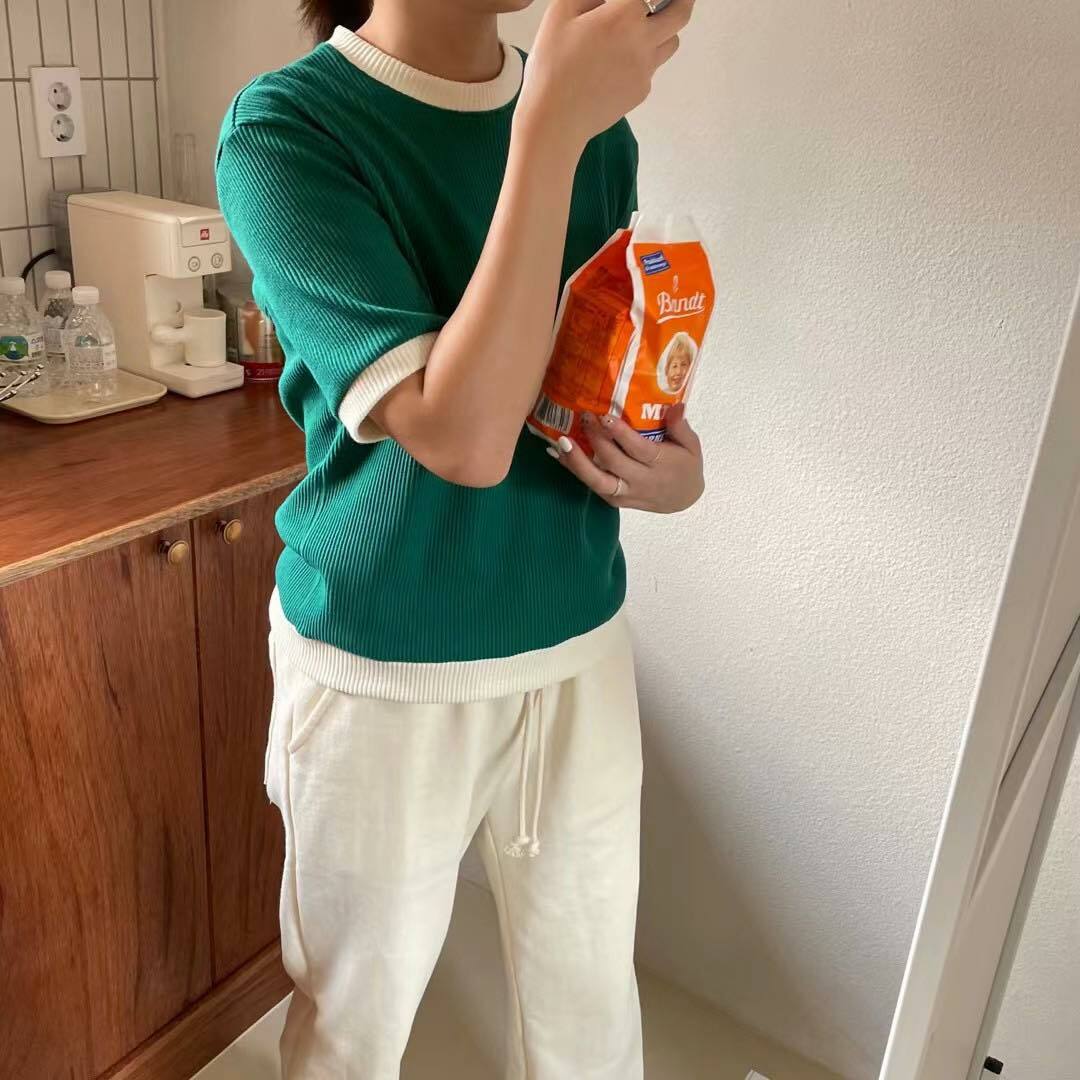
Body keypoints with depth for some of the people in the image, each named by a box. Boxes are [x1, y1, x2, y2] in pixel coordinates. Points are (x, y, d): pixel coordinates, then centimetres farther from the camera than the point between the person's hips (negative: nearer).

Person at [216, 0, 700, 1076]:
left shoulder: (594, 120, 2)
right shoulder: (283, 127, -15)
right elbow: (462, 434, -27)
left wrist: (675, 473, -9)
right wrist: (549, 128, -27)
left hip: (583, 647, 5)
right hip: (384, 675, -4)